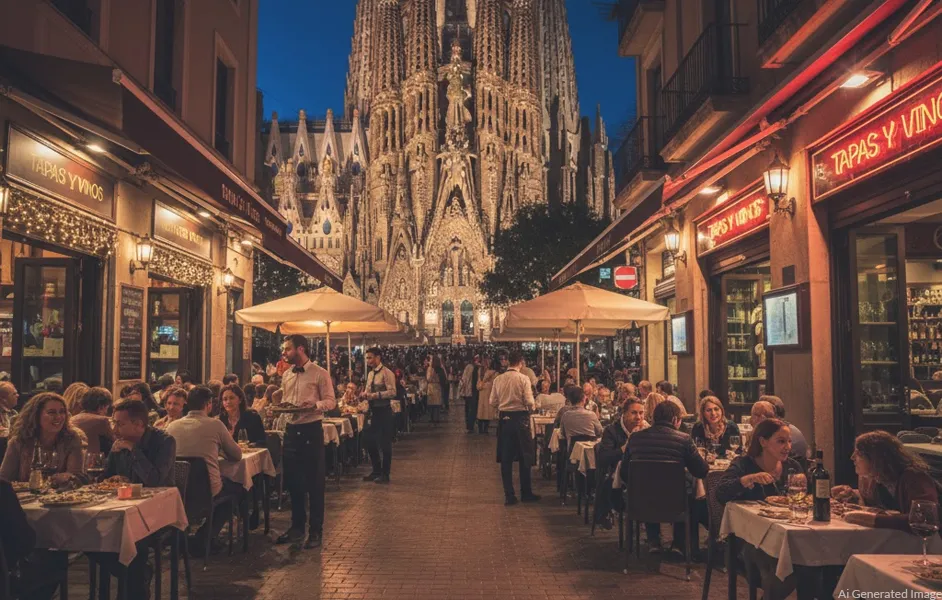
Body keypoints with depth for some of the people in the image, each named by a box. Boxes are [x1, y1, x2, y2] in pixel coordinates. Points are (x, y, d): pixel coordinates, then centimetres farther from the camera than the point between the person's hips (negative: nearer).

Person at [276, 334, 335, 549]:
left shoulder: (320, 374, -8)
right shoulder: (286, 375, 11)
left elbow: (331, 401, -10)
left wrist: (313, 405, -28)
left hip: (311, 430, -6)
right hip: (291, 429, 7)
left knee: (314, 483, 1)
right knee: (292, 480, 14)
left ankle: (316, 531, 12)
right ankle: (297, 526, 28)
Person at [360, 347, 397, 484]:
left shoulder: (387, 373, -13)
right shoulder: (370, 373, 13)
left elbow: (392, 392, -20)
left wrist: (374, 395, -26)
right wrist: (364, 394, -3)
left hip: (384, 411, -8)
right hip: (373, 411, 8)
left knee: (385, 444, 1)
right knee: (370, 442, 13)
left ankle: (385, 474, 13)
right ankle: (376, 471, 28)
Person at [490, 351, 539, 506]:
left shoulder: (498, 379, 0)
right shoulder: (523, 378, -10)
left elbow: (493, 402, 1)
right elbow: (529, 402, -14)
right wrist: (533, 406, 8)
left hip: (504, 419, 3)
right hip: (520, 419, -3)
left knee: (506, 458, 8)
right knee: (524, 457, 10)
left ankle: (509, 495, 10)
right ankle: (526, 493, 19)